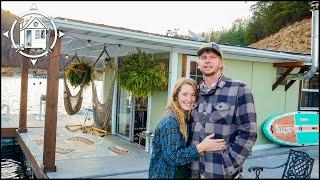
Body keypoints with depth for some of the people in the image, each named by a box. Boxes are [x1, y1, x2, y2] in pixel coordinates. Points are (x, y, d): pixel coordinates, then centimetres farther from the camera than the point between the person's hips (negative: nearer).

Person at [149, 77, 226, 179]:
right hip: (166, 174, -8)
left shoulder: (185, 118, 4)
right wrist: (202, 147, -28)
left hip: (181, 173, 8)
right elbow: (172, 156, -26)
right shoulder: (170, 120, -21)